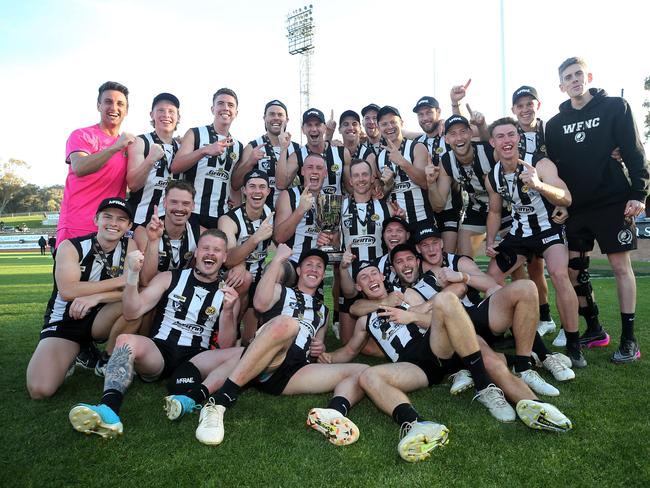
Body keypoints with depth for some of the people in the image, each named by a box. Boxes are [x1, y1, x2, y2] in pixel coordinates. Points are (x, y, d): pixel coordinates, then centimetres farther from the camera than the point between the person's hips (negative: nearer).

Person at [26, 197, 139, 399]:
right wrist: (120, 281, -24)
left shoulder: (129, 247, -5)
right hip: (64, 322, -2)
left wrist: (96, 297, -30)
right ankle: (72, 356, 11)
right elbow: (67, 291, -26)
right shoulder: (71, 247, -11)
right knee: (40, 389, -24)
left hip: (100, 320, 2)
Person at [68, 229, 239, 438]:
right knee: (126, 340, -31)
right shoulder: (169, 278, 12)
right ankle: (109, 409, -48)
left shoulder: (228, 292, 10)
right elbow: (132, 313, 1)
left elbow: (225, 346, 2)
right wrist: (133, 274, -12)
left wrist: (228, 311, -15)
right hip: (158, 352, 0)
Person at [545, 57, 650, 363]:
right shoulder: (555, 124, 9)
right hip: (574, 207, 4)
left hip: (614, 203, -4)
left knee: (620, 265, -2)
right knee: (574, 269, 5)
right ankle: (594, 329, 20)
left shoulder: (615, 108, 0)